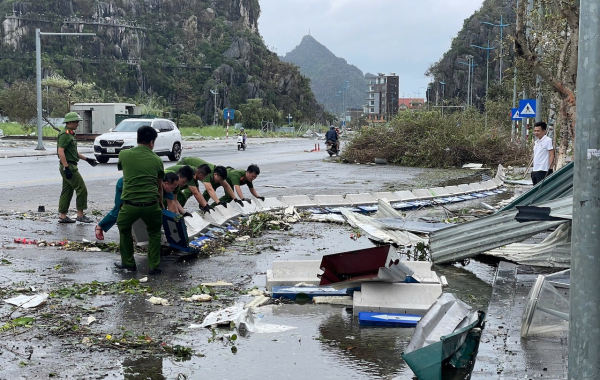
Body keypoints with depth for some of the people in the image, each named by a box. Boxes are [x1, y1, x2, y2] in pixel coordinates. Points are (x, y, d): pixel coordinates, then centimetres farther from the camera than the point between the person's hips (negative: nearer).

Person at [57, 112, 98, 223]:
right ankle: (80, 215, -3)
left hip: (70, 166, 10)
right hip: (69, 166, -10)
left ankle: (62, 216, 14)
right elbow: (60, 152, -22)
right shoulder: (65, 134, -15)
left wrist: (87, 159, 23)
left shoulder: (70, 134, 18)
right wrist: (67, 168, -26)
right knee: (81, 189, -7)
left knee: (67, 191, 11)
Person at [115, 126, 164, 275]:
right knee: (154, 232, 25)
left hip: (130, 204, 0)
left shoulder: (124, 155, 5)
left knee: (124, 229, 28)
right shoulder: (156, 160, 7)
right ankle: (154, 266, 21)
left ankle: (128, 263, 33)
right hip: (151, 204, 1)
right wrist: (160, 204, 35)